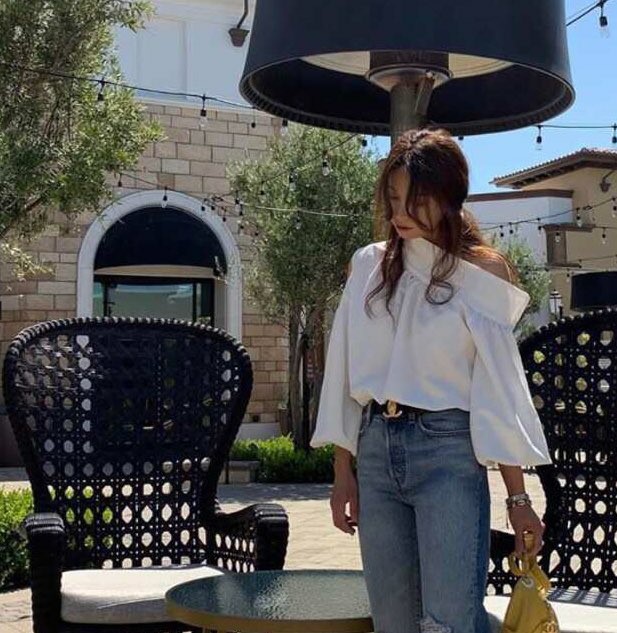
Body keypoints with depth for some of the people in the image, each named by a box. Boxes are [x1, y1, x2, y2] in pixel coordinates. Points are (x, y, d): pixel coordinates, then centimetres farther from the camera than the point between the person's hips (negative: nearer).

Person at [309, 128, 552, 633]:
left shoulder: (480, 271, -1)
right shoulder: (370, 265, 9)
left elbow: (498, 387, -3)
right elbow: (347, 374, 11)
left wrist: (518, 497, -5)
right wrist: (343, 472, 9)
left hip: (448, 449, -4)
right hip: (375, 447, 4)